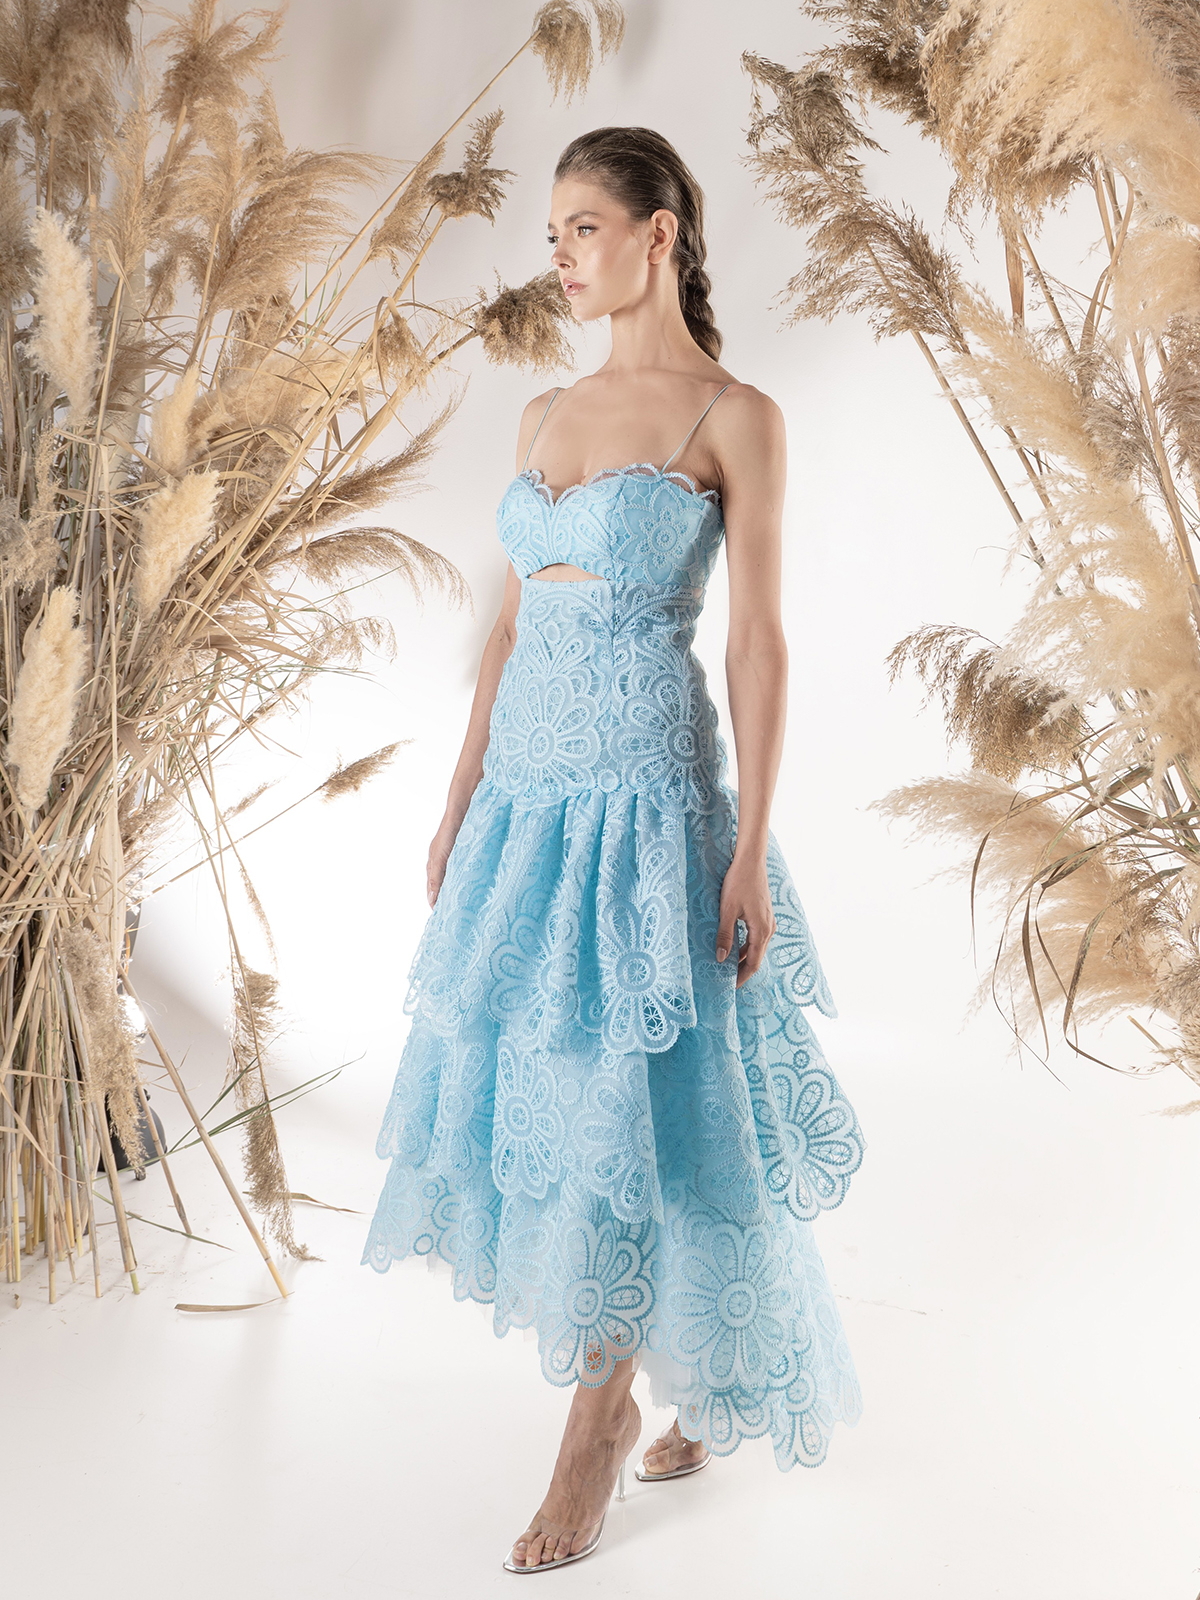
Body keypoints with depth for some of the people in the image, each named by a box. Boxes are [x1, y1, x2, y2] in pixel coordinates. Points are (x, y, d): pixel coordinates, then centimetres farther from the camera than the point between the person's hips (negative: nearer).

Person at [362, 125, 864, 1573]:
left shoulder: (736, 418, -4)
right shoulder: (547, 415, 13)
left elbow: (757, 640, -8)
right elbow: (511, 617, 15)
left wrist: (751, 851, -12)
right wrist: (460, 796, 13)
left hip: (646, 794, -7)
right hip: (527, 786, 7)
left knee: (622, 1099, -2)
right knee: (532, 1079, 12)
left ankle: (600, 1414, 17)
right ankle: (672, 1376, 32)